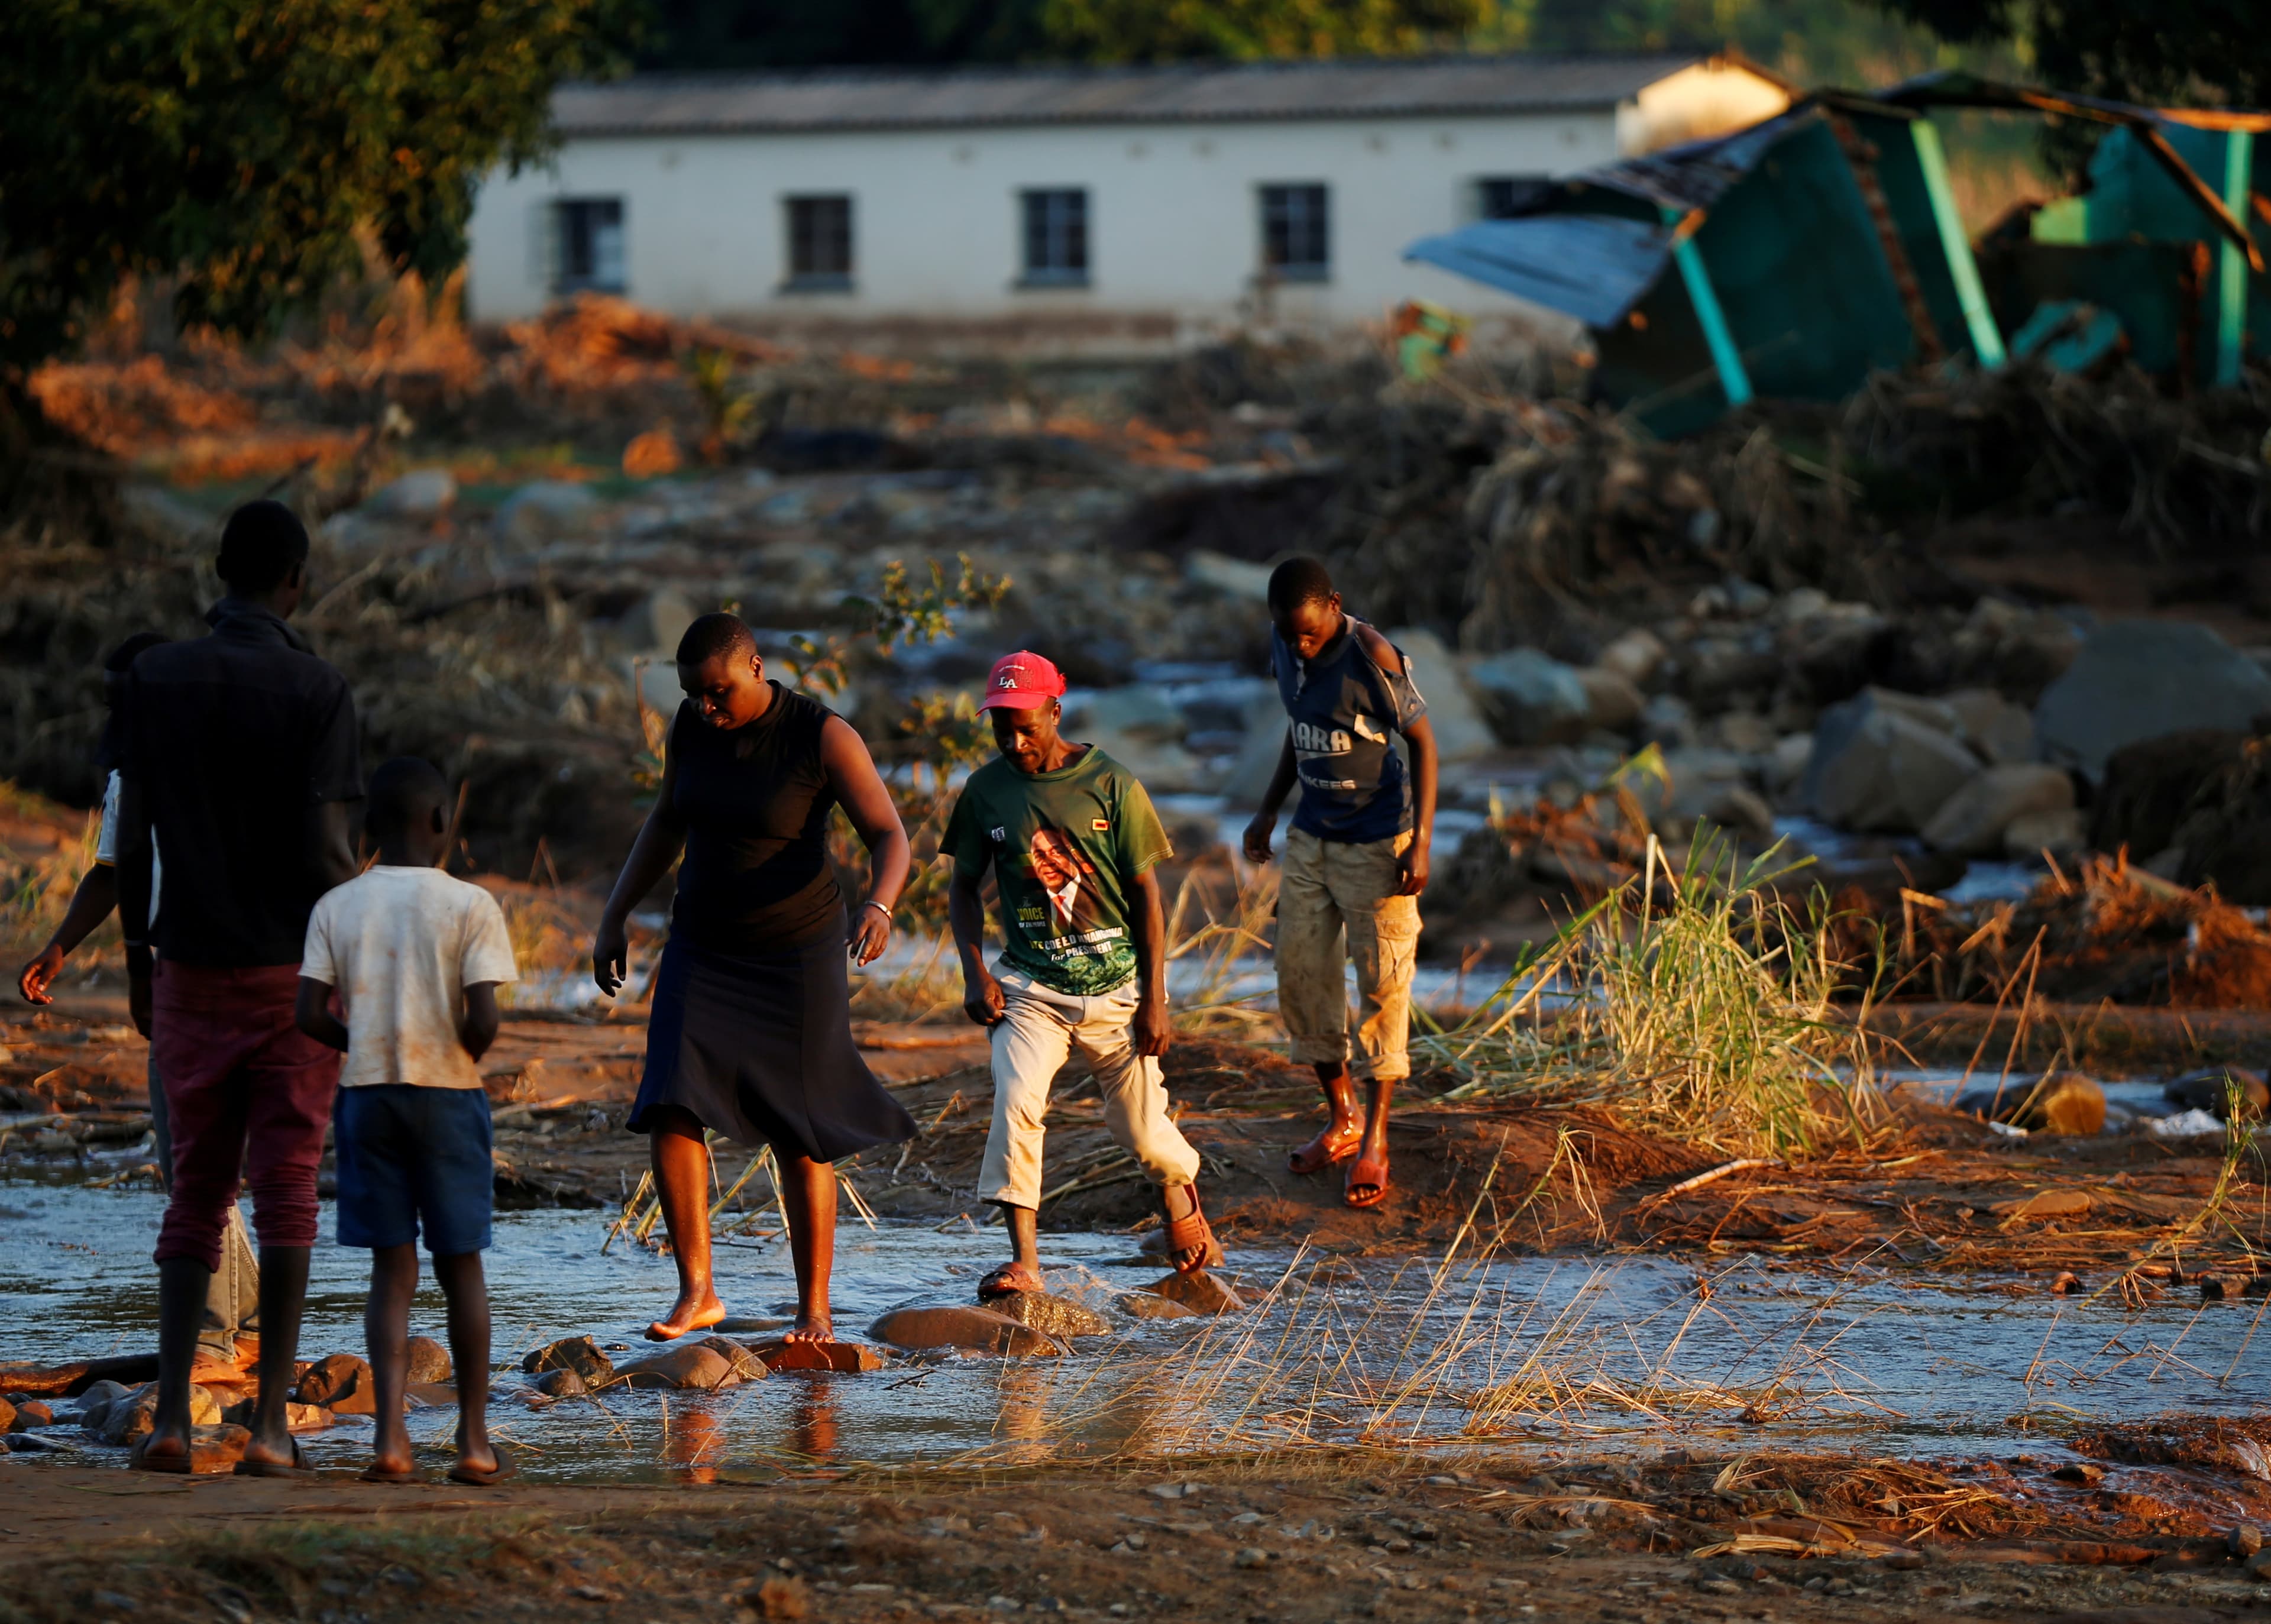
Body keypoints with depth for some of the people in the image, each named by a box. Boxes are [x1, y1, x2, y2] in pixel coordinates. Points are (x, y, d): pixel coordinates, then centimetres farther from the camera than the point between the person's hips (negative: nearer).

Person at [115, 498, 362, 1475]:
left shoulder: (156, 680, 1)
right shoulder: (316, 691, -9)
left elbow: (131, 835, 2)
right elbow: (327, 850, -13)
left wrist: (137, 952, 14)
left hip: (193, 972, 3)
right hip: (293, 971, -3)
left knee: (196, 1192, 10)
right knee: (286, 1193, 2)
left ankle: (170, 1416, -2)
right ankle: (270, 1424, -3)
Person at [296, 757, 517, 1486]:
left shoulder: (336, 907, 2)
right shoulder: (470, 906, -6)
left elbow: (310, 1016, -5)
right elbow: (484, 1020, -15)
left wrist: (365, 1046, 12)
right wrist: (462, 1057, 6)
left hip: (365, 1094, 2)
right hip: (448, 1097, -2)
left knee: (393, 1268, 5)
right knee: (461, 1264, 9)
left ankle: (391, 1434, -9)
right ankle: (474, 1439, 12)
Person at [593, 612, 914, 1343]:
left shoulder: (823, 735, -18)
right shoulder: (692, 725, -3)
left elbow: (890, 838, -19)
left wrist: (878, 907, -40)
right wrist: (614, 918, 10)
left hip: (797, 954, -4)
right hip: (703, 950, 4)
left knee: (799, 1139, 1)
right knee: (670, 1110, -14)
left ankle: (814, 1307, 14)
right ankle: (697, 1292, -6)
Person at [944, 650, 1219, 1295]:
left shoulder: (1111, 786, -6)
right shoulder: (986, 791, 0)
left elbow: (1146, 894, -2)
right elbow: (964, 887, 12)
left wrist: (1154, 1000, -6)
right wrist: (975, 973, -3)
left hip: (1114, 982, -1)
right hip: (1029, 986, 1)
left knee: (1140, 1127, 6)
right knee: (1015, 1103, -23)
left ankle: (1180, 1198, 41)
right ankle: (1023, 1260, -22)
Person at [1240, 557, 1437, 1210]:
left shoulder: (1372, 658, -22)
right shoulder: (1283, 645, -1)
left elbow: (1422, 739, -15)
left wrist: (1421, 842, -18)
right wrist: (1268, 811, 14)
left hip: (1376, 843, -7)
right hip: (1311, 837, 7)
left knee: (1381, 981, -4)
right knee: (1301, 973, 7)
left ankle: (1374, 1139, 5)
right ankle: (1340, 1119, 23)